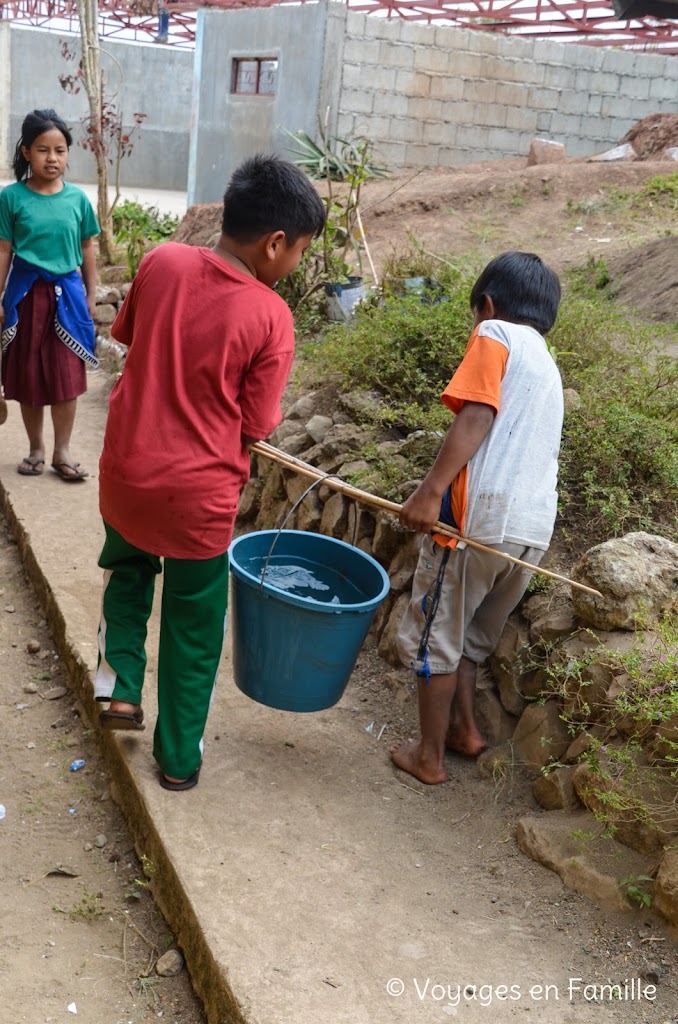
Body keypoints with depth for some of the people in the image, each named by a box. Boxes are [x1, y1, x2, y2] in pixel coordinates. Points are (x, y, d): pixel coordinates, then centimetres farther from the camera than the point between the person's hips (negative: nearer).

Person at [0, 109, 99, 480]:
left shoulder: (77, 198, 0)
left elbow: (87, 250, 8)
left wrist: (90, 296, 9)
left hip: (66, 294, 1)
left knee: (66, 378, 2)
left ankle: (62, 451, 15)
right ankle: (36, 448, 23)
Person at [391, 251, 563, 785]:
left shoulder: (494, 334, 1)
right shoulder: (548, 366, 25)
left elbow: (476, 416, -13)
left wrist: (430, 491, -19)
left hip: (481, 519, -7)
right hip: (534, 529, 7)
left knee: (435, 635, 8)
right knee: (470, 634, 25)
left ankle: (429, 756, 18)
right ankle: (464, 728, 32)